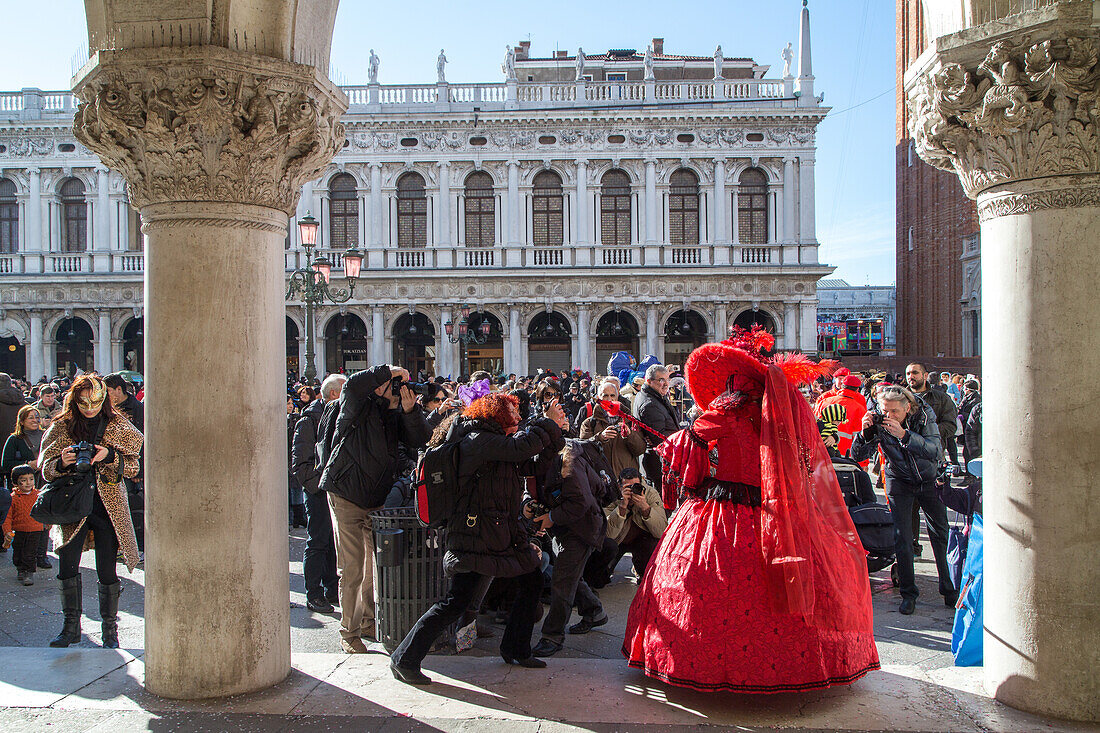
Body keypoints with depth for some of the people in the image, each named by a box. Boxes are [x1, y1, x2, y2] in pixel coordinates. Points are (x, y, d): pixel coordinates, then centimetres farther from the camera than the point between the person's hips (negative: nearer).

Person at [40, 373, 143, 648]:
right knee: (67, 565, -5)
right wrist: (61, 463, -18)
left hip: (108, 505, -1)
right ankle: (71, 626, 14)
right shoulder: (61, 427, 5)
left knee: (107, 571, 1)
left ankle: (110, 630, 15)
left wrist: (110, 456, -19)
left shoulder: (118, 426, 2)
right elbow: (46, 469, 4)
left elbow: (134, 466, -1)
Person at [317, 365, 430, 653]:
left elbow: (420, 440, -5)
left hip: (377, 499, 6)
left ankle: (369, 622, 30)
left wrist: (410, 411, -19)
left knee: (377, 564, 13)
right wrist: (388, 371, -21)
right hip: (346, 496, -6)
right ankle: (349, 632, 10)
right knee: (352, 569, -4)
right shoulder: (359, 406, -10)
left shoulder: (395, 414, 6)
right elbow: (353, 385, -32)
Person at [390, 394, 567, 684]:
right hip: (477, 534, -10)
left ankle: (516, 650, 28)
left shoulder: (494, 439, 15)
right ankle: (405, 658, 3)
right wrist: (548, 423, -11)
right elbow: (521, 447, -27)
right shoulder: (478, 439, -15)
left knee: (532, 581, 14)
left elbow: (528, 463, 21)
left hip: (504, 532, 10)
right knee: (457, 601, -10)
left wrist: (553, 427, 11)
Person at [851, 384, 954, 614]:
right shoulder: (878, 422, -18)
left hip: (929, 480, 0)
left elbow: (936, 451, -31)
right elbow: (858, 455, -17)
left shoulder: (924, 414, -21)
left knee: (941, 535, 2)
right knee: (902, 537, -9)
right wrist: (865, 433, -36)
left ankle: (949, 589, 20)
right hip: (899, 481, 0)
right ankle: (908, 593, 5)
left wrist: (903, 435, -43)